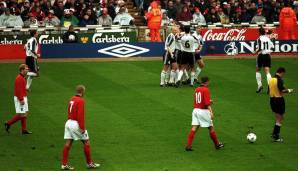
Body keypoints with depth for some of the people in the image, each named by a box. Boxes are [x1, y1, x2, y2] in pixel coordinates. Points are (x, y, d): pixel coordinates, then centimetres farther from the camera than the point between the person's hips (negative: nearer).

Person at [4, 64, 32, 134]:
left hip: (23, 98, 10)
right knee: (21, 114, -9)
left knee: (25, 113, 10)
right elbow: (18, 90, -23)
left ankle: (24, 130, 12)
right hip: (20, 99, -10)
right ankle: (8, 124, 3)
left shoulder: (22, 78, 13)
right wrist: (21, 100, -25)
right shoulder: (19, 78, -19)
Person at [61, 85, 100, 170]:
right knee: (86, 142, 5)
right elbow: (80, 115, -19)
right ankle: (89, 163, 11)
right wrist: (82, 128, -19)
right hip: (76, 124, -8)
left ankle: (64, 164, 4)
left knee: (68, 143, 6)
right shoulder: (80, 101, -14)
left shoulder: (72, 99, 11)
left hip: (69, 122, 8)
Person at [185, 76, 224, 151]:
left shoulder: (197, 89, 11)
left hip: (195, 110, 6)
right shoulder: (205, 90, -11)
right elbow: (207, 103, -19)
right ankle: (217, 144, 19)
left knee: (194, 128, 1)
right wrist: (211, 112, -22)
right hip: (203, 111, -6)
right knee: (211, 127, 8)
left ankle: (189, 145, -7)